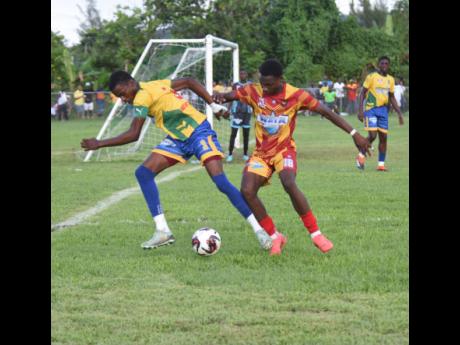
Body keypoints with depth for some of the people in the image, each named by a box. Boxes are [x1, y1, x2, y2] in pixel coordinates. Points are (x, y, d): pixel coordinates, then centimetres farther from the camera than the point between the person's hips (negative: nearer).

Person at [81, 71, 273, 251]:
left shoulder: (142, 97, -19)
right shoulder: (154, 86, 6)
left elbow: (133, 135, -21)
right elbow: (189, 82, 10)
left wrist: (99, 144, -16)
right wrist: (214, 105, 9)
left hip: (199, 132, -9)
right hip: (178, 139, 9)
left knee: (221, 182, -20)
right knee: (143, 173, -5)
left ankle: (258, 230, -12)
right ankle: (162, 231, -6)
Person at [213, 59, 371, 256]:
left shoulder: (295, 95, -12)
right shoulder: (254, 92, -6)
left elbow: (326, 112, -8)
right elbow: (229, 96, -4)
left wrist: (354, 134, -11)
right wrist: (219, 97, -32)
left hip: (284, 150, -3)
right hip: (261, 152, 3)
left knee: (289, 184, -32)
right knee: (247, 191, -19)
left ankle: (315, 234, -18)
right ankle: (275, 237, -3)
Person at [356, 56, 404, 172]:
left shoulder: (390, 79, 12)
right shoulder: (372, 76, -4)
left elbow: (392, 97, 20)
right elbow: (362, 93, -3)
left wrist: (399, 113, 14)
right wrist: (360, 110, -12)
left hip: (383, 110, 5)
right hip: (371, 109, -5)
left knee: (383, 137, 1)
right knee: (372, 135, -15)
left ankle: (381, 163, 6)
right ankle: (361, 155, 7)